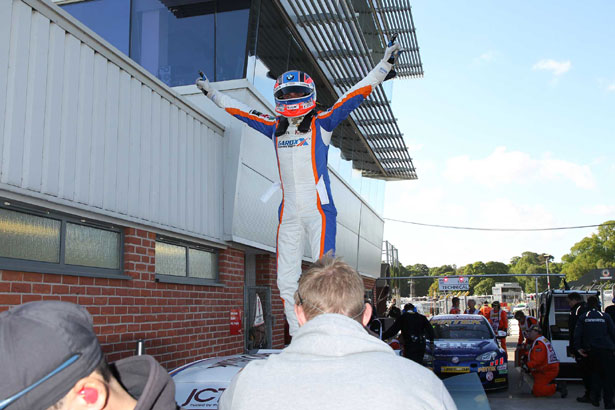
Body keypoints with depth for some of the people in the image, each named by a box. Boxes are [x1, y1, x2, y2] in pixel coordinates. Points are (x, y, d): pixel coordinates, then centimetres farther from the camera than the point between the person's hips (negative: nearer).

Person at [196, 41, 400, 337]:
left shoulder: (321, 124, 5)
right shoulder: (275, 129, 16)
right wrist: (211, 92, 37)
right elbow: (241, 111, 28)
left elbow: (356, 95, 3)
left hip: (318, 210, -5)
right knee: (287, 281, 4)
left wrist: (385, 64, 1)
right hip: (289, 214, 5)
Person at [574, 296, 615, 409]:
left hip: (591, 350, 2)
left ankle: (595, 393, 1)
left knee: (595, 372, 19)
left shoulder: (583, 317, 4)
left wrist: (578, 347, 2)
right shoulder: (605, 316, 0)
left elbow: (577, 334, -2)